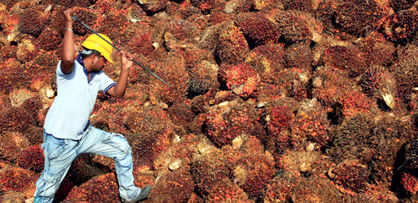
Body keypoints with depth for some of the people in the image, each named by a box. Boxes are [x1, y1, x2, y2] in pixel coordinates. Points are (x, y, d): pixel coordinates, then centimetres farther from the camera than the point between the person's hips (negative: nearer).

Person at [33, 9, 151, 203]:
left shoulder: (98, 75, 7)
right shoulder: (70, 68, -18)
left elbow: (117, 92, 1)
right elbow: (67, 58, -42)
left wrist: (125, 69, -12)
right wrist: (68, 25, -33)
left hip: (84, 134, 8)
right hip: (60, 140, -8)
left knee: (121, 146, 14)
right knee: (49, 186, 4)